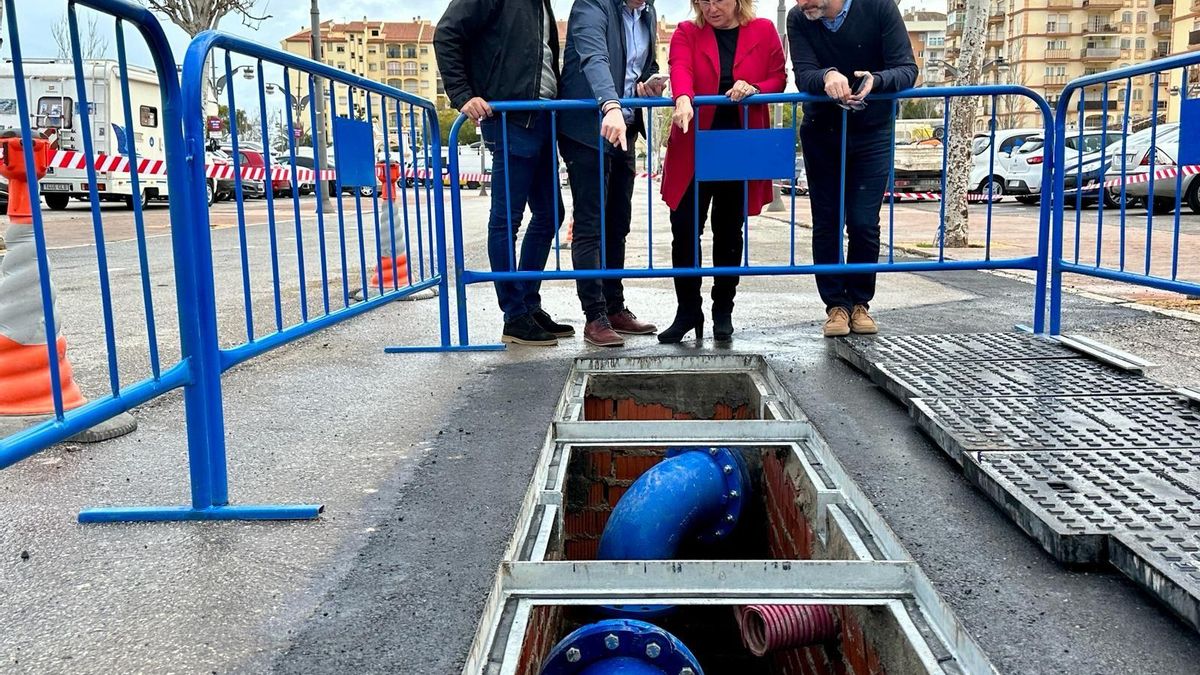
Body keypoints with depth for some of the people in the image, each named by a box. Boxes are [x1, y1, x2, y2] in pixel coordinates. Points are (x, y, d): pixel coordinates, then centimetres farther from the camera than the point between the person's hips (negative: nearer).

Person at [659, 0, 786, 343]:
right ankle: (687, 312, 10)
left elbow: (779, 79, 6)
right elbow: (680, 69, -15)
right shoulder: (687, 32, 4)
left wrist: (754, 90, -16)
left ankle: (723, 312, 20)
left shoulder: (764, 31, 6)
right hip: (694, 148, 0)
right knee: (684, 229, -3)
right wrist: (683, 99, -36)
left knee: (729, 231, 8)